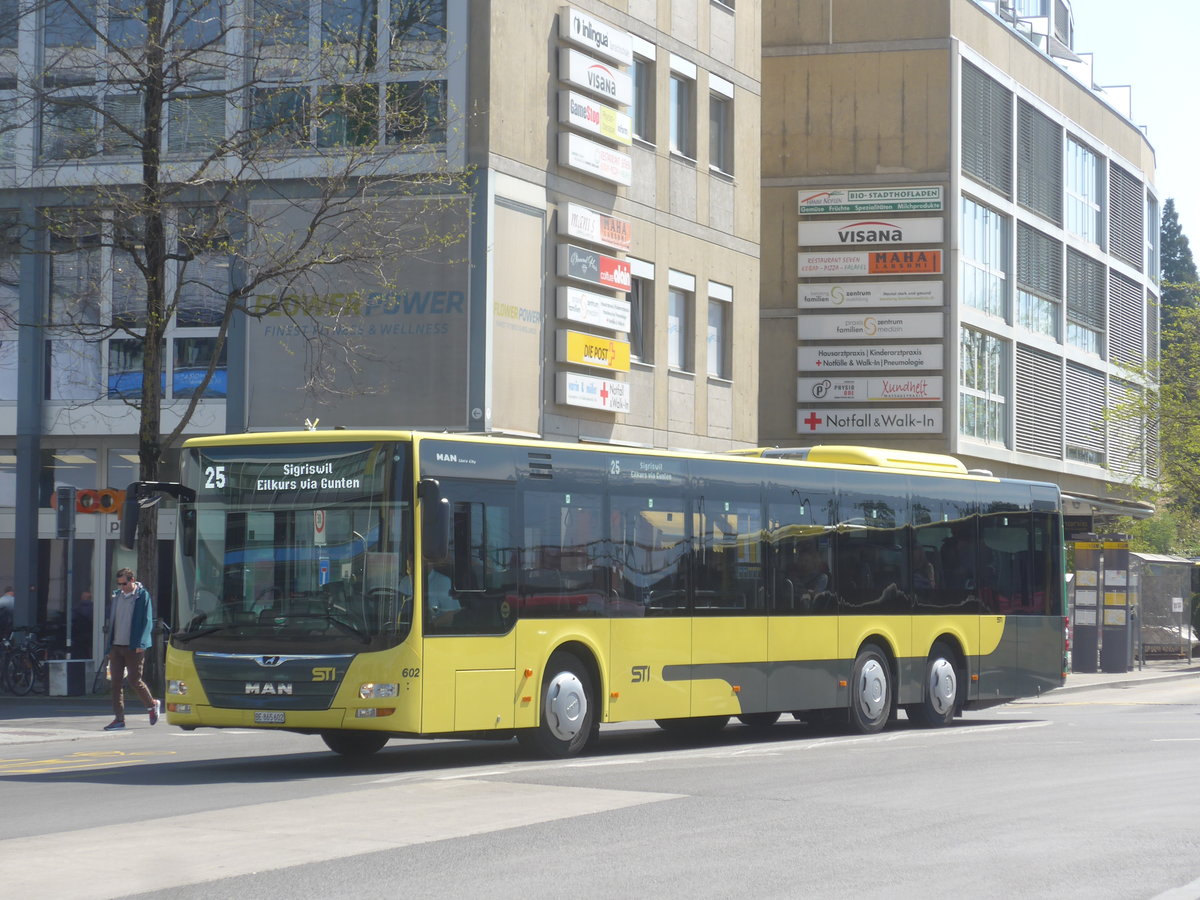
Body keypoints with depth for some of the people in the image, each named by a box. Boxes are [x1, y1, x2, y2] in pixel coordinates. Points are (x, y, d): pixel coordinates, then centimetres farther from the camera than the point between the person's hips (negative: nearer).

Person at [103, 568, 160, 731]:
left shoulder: (142, 595, -4)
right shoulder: (116, 596, 12)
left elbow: (147, 621, -7)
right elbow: (112, 620, 18)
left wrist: (140, 644, -16)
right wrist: (110, 646, 12)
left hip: (133, 647, -5)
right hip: (116, 646, 5)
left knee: (134, 681, -4)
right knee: (116, 681, 2)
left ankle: (152, 705, 21)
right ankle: (119, 718, 5)